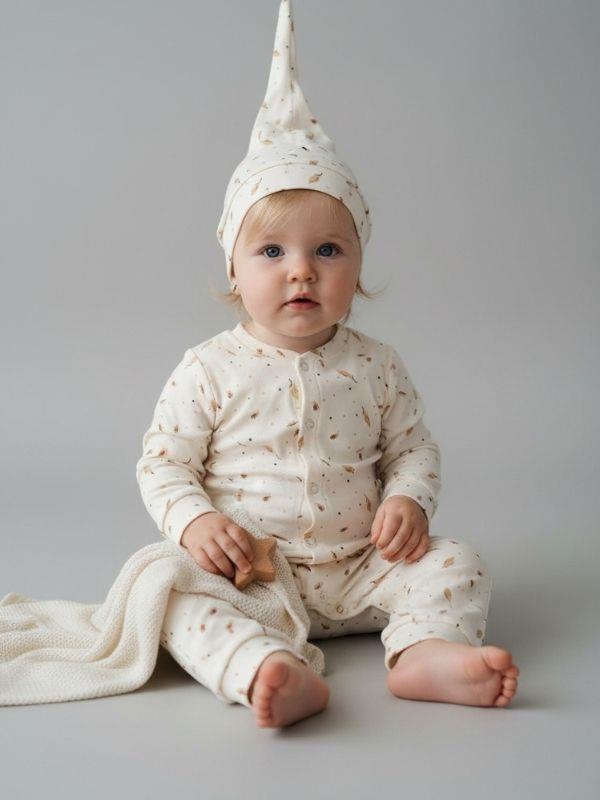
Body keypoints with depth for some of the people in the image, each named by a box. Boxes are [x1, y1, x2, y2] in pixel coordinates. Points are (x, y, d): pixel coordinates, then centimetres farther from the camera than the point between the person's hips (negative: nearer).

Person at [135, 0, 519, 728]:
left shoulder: (376, 367, 1)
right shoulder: (209, 370, -5)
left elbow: (413, 448, 9)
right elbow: (162, 463, -1)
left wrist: (409, 500, -12)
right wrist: (192, 522, -20)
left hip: (358, 569, 2)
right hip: (243, 572, -2)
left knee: (456, 561, -14)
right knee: (174, 592, -28)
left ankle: (424, 650, -35)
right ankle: (266, 669, -48)